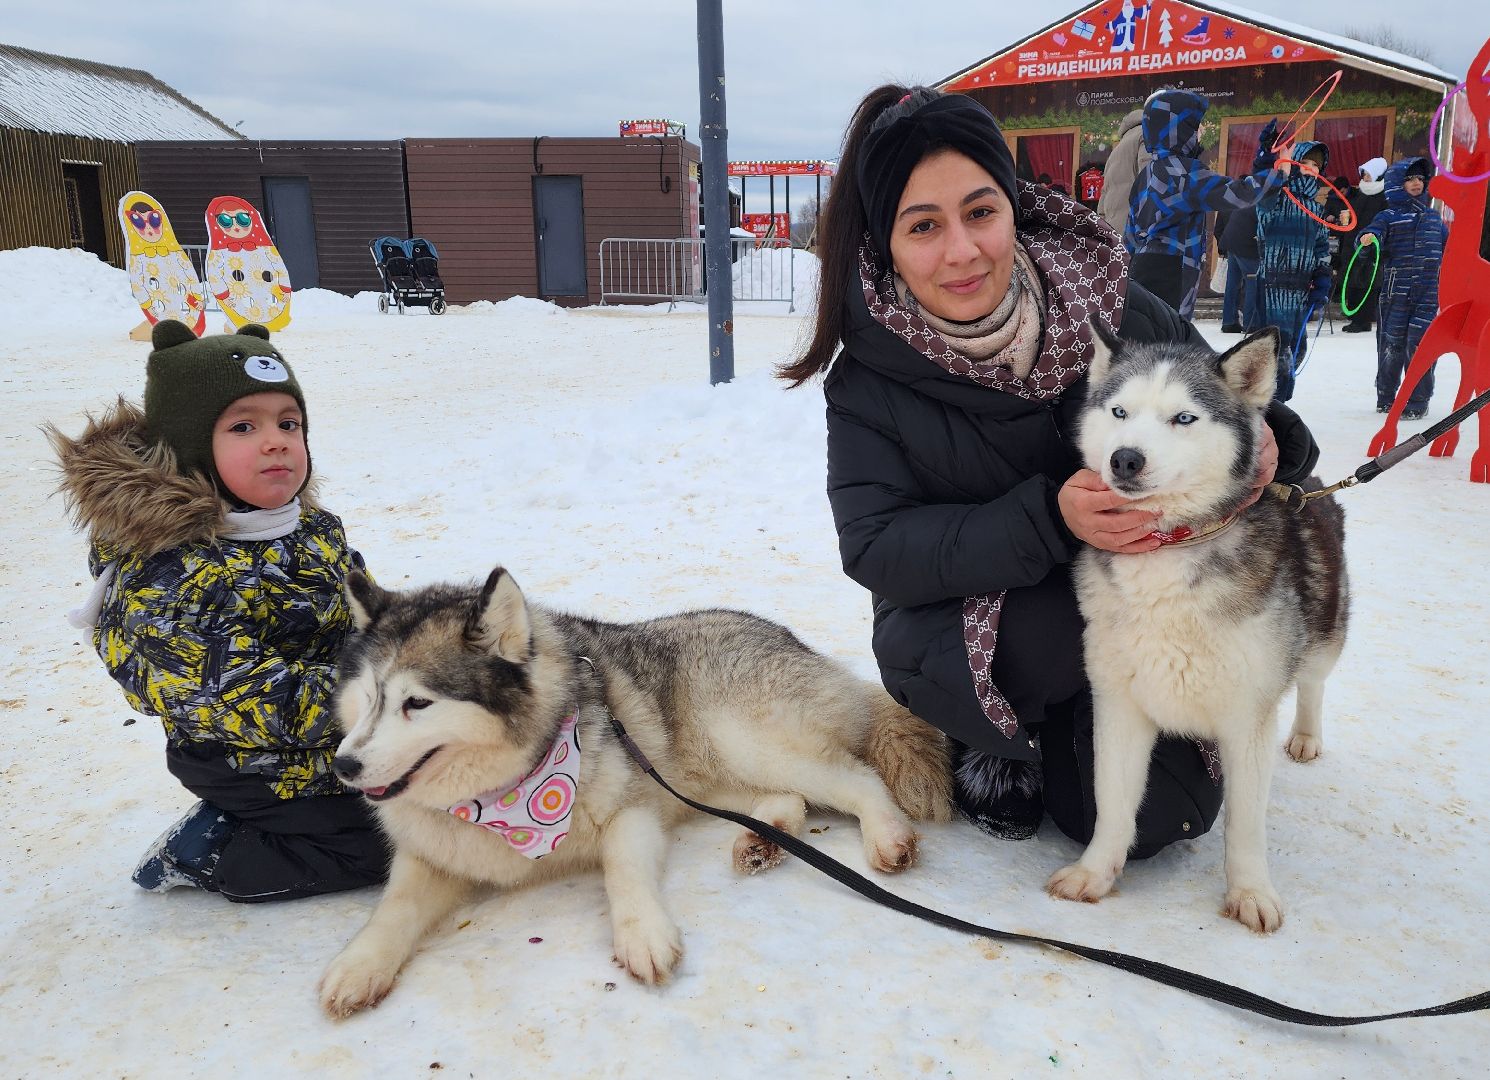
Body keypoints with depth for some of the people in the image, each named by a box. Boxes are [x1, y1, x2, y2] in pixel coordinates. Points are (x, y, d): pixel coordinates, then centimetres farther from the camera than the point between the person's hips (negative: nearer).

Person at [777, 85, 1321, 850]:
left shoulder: (1107, 303, -13)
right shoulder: (871, 373, -15)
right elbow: (874, 547, -22)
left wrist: (1266, 438, -25)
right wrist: (1048, 519, -35)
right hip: (971, 611, -1)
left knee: (1153, 819, -13)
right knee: (905, 649, -34)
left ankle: (1065, 730, 22)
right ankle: (997, 740, 3)